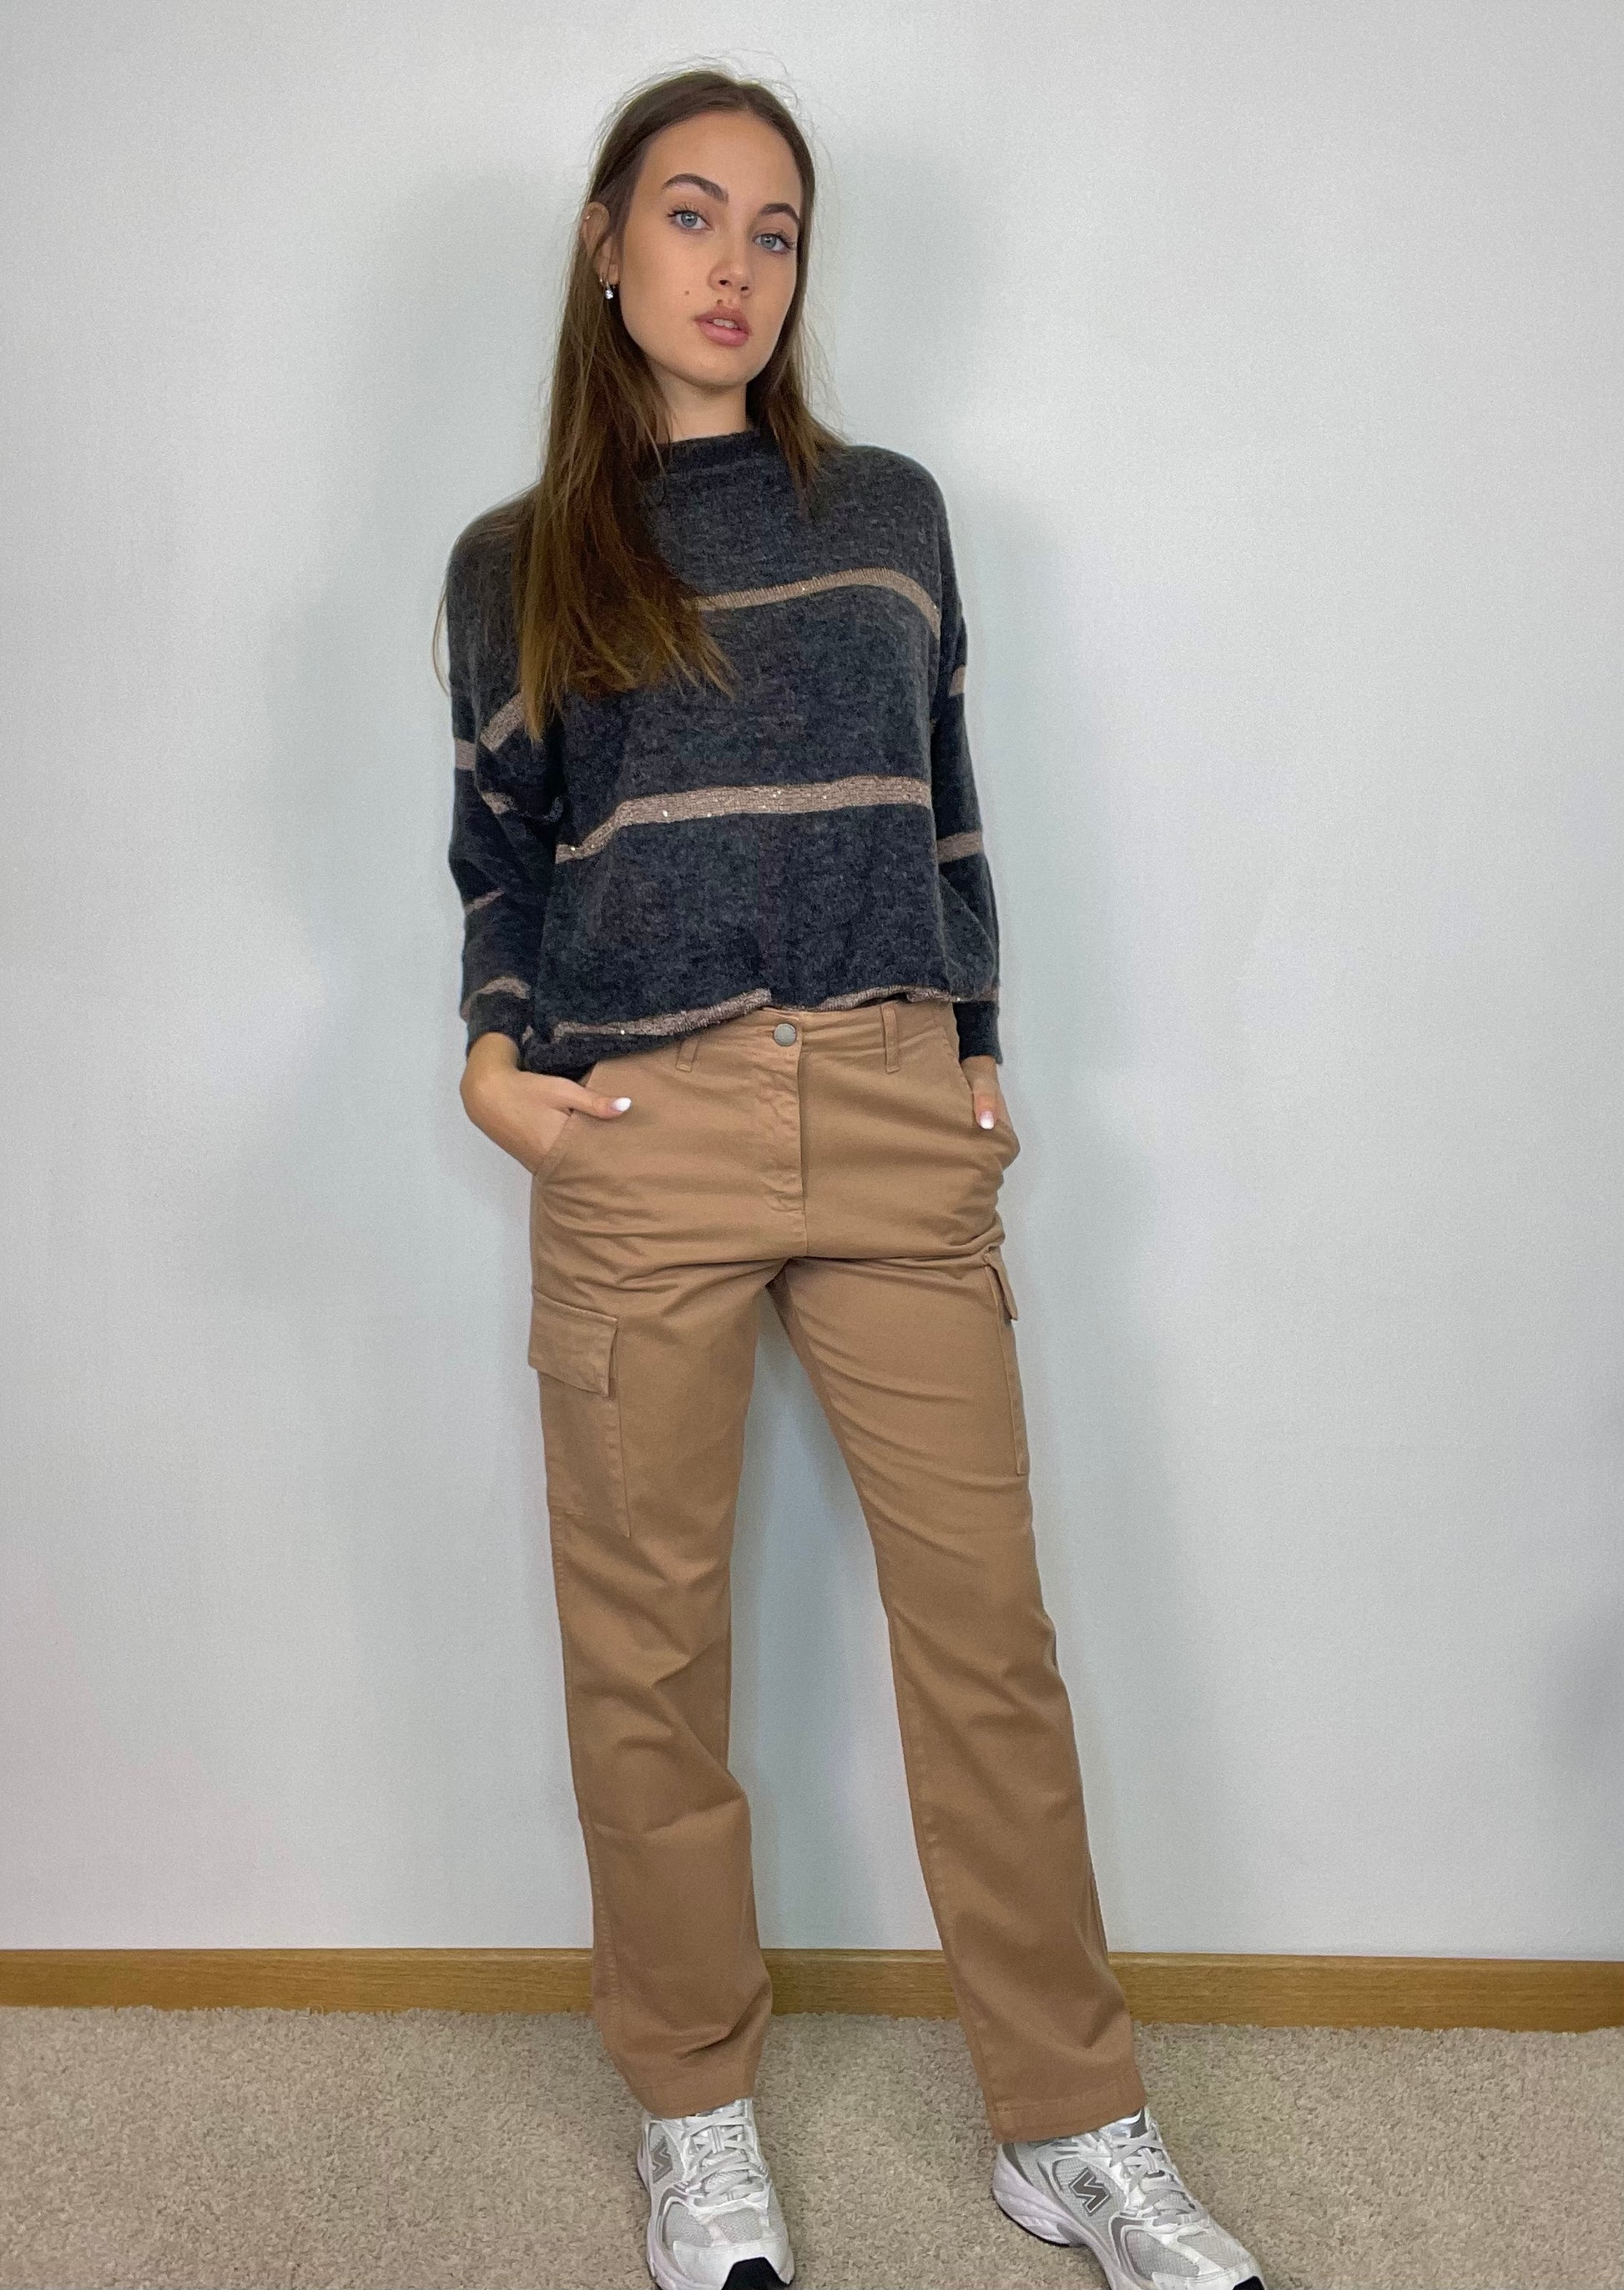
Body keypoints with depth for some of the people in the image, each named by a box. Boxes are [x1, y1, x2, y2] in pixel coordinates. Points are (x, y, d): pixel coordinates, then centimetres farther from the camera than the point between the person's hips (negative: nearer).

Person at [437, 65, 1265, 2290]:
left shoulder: (889, 511, 14)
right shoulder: (512, 563, 10)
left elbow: (947, 813, 16)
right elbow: (496, 855, 15)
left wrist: (983, 1057, 7)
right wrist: (494, 1052, -3)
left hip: (898, 1122, 1)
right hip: (642, 1138, 0)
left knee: (987, 1625, 3)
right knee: (648, 1645, 6)